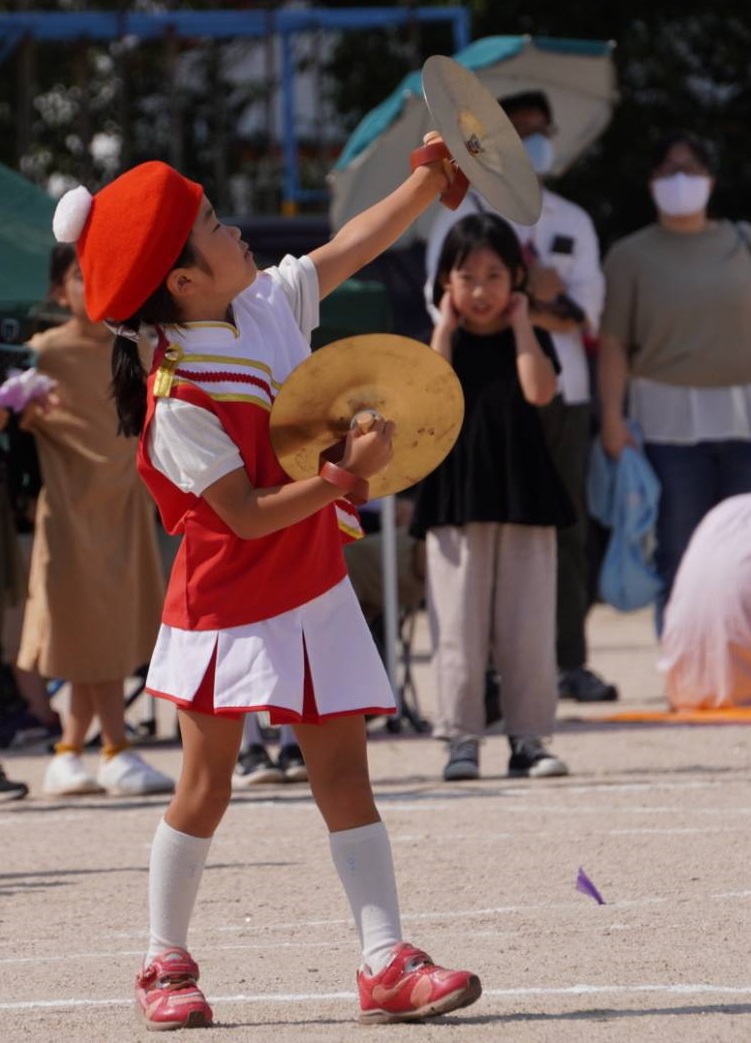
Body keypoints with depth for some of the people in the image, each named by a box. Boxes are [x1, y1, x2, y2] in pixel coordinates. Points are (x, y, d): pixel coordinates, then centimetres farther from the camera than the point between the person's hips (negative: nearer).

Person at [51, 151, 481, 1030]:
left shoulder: (269, 304, 0)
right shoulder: (179, 404, -22)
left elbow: (351, 245, 11)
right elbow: (250, 514, -22)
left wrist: (434, 175, 8)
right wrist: (346, 473, -28)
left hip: (313, 591, 6)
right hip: (229, 604, -6)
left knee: (344, 774, 1)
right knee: (206, 786, 3)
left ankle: (386, 963, -3)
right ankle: (165, 964, 18)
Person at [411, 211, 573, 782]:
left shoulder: (530, 341, 8)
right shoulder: (443, 343, 7)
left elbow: (540, 390, -13)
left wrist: (520, 324, -5)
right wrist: (445, 328, -6)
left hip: (523, 496, 0)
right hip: (456, 498, 0)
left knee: (528, 624, 1)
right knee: (459, 623, -2)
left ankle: (528, 737, 7)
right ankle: (462, 738, 2)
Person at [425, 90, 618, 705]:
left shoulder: (573, 222, 20)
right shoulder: (462, 216, 8)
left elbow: (586, 309, 7)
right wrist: (536, 293, -6)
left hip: (564, 392, 4)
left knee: (568, 526, -1)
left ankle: (570, 661, 1)